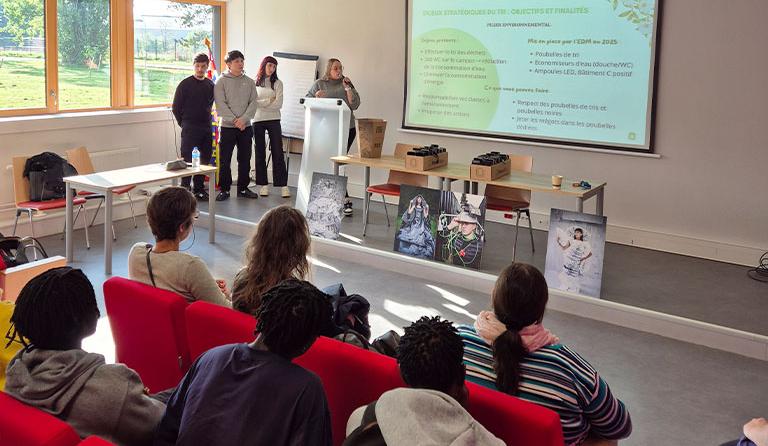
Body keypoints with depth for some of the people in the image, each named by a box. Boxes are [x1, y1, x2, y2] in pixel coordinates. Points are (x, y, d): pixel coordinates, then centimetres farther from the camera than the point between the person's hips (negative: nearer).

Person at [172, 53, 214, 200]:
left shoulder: (211, 85, 9)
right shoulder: (185, 84, -4)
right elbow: (176, 107, -1)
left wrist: (206, 119, 14)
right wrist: (184, 123, 3)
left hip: (206, 127, 5)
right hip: (190, 128, -5)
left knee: (205, 159, 8)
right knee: (188, 160, -6)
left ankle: (199, 189, 18)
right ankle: (185, 189, -2)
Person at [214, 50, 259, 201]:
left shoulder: (249, 82, 8)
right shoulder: (221, 82, -1)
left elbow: (253, 103, 1)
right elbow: (221, 105, -9)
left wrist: (243, 119, -14)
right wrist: (235, 120, -17)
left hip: (246, 126, 3)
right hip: (227, 126, -3)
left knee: (245, 159, 9)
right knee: (225, 160, -1)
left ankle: (243, 188, 20)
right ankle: (224, 189, 8)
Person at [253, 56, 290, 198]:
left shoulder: (277, 83, 4)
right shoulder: (254, 83, 4)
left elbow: (278, 104, -6)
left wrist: (261, 103, -8)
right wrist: (269, 101, -9)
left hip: (273, 120, -1)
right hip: (257, 121, 1)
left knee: (278, 153, -4)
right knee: (260, 153, 5)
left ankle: (283, 185, -3)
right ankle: (263, 185, 11)